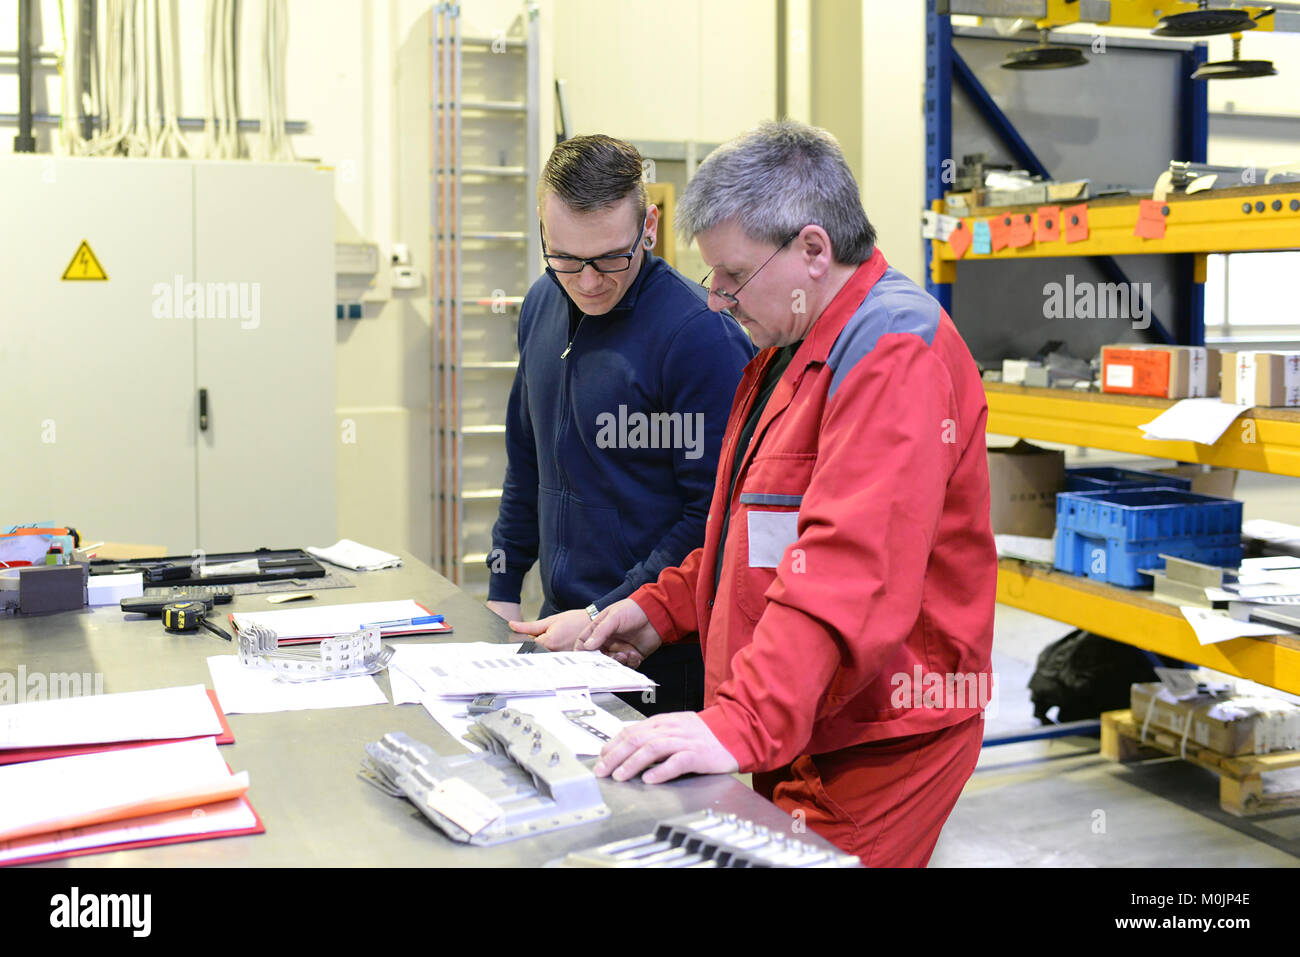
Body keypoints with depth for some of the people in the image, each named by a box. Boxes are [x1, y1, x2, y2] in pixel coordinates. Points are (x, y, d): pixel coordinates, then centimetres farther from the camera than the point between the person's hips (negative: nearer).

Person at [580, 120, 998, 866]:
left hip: (876, 747, -9)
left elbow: (852, 573, -32)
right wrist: (663, 608, 14)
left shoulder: (895, 355, -20)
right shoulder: (796, 349, 15)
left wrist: (743, 726, -37)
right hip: (795, 736, 10)